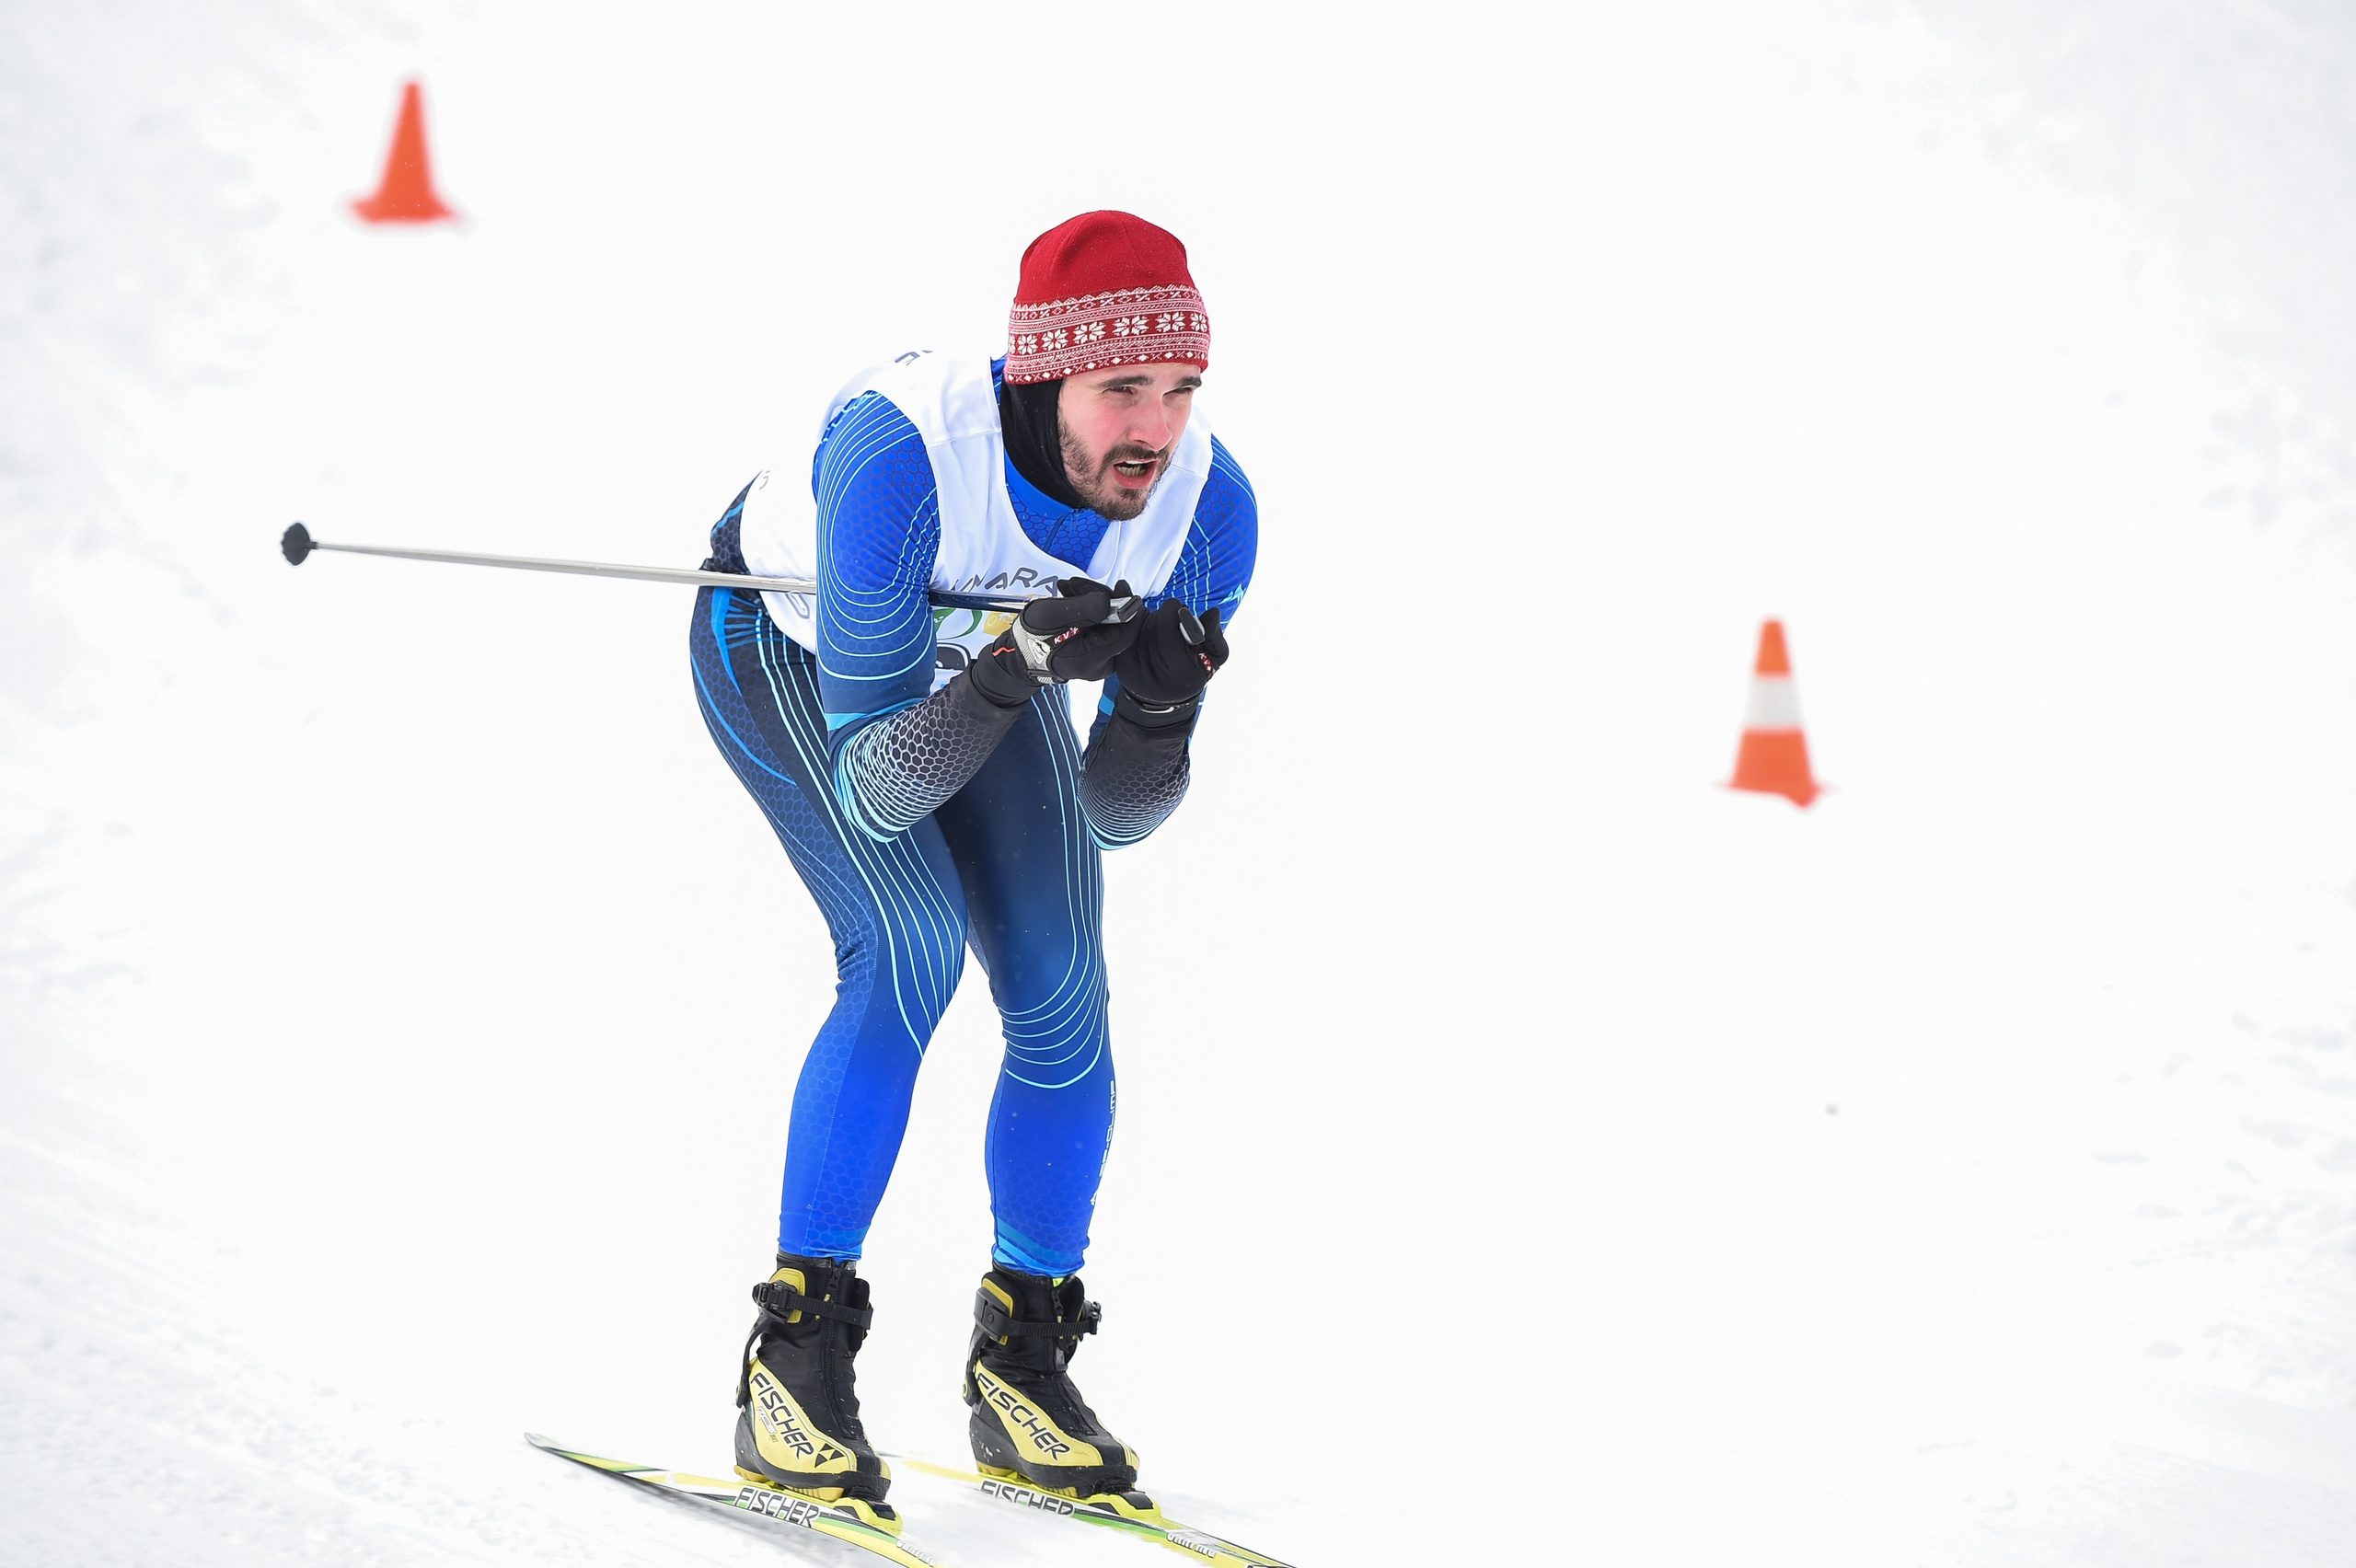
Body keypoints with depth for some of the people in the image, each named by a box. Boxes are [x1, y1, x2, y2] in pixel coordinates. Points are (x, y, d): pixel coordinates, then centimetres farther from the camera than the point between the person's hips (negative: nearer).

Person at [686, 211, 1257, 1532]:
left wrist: (1157, 711, -40)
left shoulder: (1208, 508, -29)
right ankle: (797, 1356, -17)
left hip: (987, 650, 4)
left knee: (1063, 993, -10)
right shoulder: (898, 456, -42)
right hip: (788, 645, -4)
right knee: (910, 943, -25)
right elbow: (873, 786, -38)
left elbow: (1117, 819, -20)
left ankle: (1022, 1361, 7)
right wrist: (1020, 667, -51)